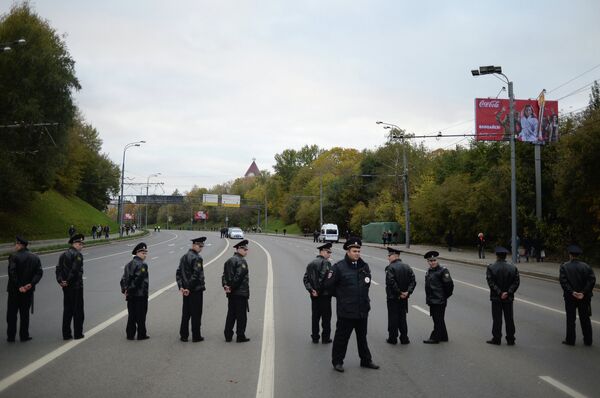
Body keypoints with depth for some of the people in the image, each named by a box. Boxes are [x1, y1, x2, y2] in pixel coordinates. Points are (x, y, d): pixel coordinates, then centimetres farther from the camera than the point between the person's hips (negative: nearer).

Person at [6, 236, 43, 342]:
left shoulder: (14, 256, -10)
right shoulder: (35, 258, 4)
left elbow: (12, 273, -19)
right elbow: (39, 273, -5)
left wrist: (18, 286, -16)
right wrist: (31, 284, -12)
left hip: (14, 290, -4)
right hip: (28, 290, 4)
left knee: (11, 314, 7)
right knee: (25, 314, 11)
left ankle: (11, 336, 9)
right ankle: (24, 336, 12)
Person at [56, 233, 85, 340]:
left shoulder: (63, 255, 11)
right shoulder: (78, 255, -13)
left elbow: (58, 268, 3)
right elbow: (74, 270, -22)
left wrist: (60, 281, -4)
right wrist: (68, 281, -13)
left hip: (66, 287, 7)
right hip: (76, 286, -7)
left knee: (67, 311, 12)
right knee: (78, 310, 3)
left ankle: (66, 334, 15)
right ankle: (78, 334, 7)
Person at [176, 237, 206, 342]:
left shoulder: (184, 257, 10)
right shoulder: (197, 258, -14)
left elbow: (178, 273, 9)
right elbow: (196, 275, -22)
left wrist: (181, 287, 5)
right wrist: (189, 288, -15)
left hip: (186, 290, 7)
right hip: (196, 290, -7)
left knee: (186, 313, 13)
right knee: (196, 313, 2)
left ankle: (184, 335, 17)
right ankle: (196, 336, 8)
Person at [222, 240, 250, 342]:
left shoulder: (229, 261, 13)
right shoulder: (242, 261, -13)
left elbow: (224, 275, 8)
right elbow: (239, 276, -21)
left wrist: (225, 286, -1)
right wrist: (232, 287, -13)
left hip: (231, 293, 8)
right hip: (241, 292, -8)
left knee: (231, 315, 13)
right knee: (241, 315, 1)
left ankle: (228, 336, 16)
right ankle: (240, 336, 6)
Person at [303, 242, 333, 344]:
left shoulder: (311, 264, 10)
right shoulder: (326, 263, -12)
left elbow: (305, 279, 3)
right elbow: (324, 278, -23)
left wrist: (311, 290, -4)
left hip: (314, 295, 6)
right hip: (324, 295, -6)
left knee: (315, 317, 13)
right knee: (326, 317, 5)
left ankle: (315, 337, 17)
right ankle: (325, 338, 10)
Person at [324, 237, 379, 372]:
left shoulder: (364, 266, 5)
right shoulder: (339, 267, -12)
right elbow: (328, 285, -7)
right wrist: (341, 295, 2)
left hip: (362, 309, 5)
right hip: (346, 310, -5)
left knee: (362, 336, 18)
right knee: (342, 337, 4)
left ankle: (366, 360, 30)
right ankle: (337, 361, 18)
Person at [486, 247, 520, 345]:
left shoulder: (491, 267, -7)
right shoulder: (513, 268, 1)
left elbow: (491, 282, -14)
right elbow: (516, 282, -5)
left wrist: (499, 293, -14)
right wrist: (508, 293, -10)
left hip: (496, 298, -2)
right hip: (509, 298, 2)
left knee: (497, 319, 4)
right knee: (509, 319, 10)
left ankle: (496, 339, 8)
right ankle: (510, 340, 14)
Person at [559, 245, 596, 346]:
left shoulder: (564, 266, -6)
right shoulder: (586, 266, -2)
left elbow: (563, 281, -16)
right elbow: (592, 280, -11)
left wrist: (572, 292, -16)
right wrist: (584, 292, -14)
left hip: (570, 297, -2)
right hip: (584, 298, 2)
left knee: (570, 319, 6)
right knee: (585, 319, 11)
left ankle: (570, 340, 10)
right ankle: (588, 340, 17)